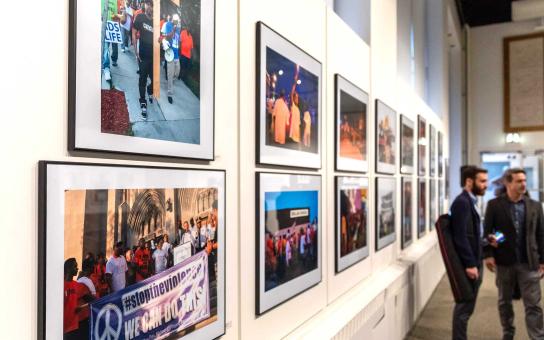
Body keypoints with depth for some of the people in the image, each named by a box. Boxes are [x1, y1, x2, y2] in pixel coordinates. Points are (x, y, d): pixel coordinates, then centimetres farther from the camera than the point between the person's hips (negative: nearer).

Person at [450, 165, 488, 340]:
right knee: (464, 307, 0)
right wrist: (470, 264, -22)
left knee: (466, 306, 16)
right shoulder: (462, 202, -17)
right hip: (468, 265, -10)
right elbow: (460, 237, -22)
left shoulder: (469, 201, 13)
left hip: (473, 263, 10)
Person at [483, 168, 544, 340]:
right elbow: (487, 232, -3)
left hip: (529, 262, 1)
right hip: (504, 262, -1)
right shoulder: (494, 205, -3)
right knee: (504, 302, 14)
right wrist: (488, 255, -11)